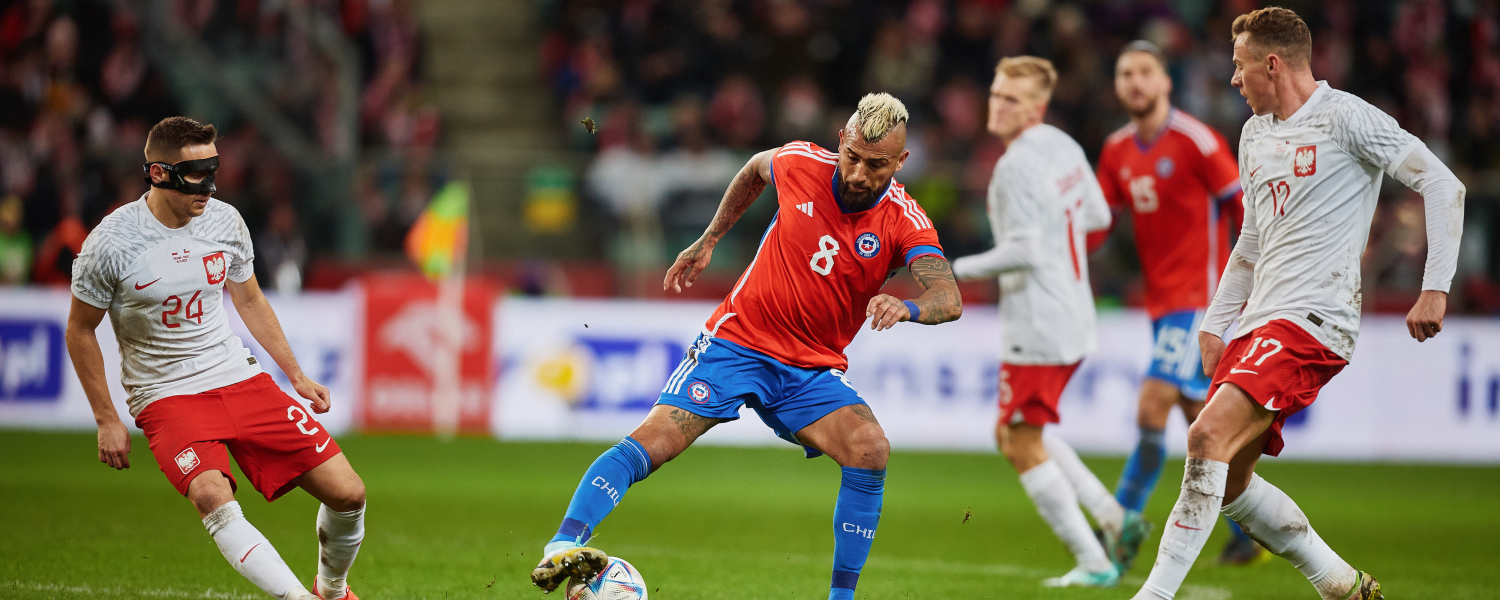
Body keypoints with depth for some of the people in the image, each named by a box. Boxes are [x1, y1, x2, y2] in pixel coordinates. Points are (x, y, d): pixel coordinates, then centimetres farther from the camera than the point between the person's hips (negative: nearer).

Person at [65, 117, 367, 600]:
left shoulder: (224, 221, 0)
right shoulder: (110, 243, -14)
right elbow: (80, 331, -1)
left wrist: (296, 376, 16)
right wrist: (107, 420, -2)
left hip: (239, 378, 4)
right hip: (166, 395, -4)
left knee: (347, 494, -4)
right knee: (213, 498, -35)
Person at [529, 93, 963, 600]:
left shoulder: (905, 222, -13)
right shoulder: (800, 164, -8)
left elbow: (949, 299, -29)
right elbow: (756, 168, 18)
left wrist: (907, 307, -50)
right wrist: (709, 239, 20)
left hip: (815, 369, 0)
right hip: (737, 341, 0)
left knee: (871, 451, -24)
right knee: (651, 443, -20)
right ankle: (564, 545, -27)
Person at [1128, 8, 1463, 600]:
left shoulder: (1343, 118, -6)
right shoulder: (1255, 134, 19)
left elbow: (1443, 185, -9)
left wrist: (1435, 288, -15)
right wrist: (1215, 323, 23)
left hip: (1312, 318, -9)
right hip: (1257, 323, 9)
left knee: (1208, 436, -24)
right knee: (1228, 483, 7)